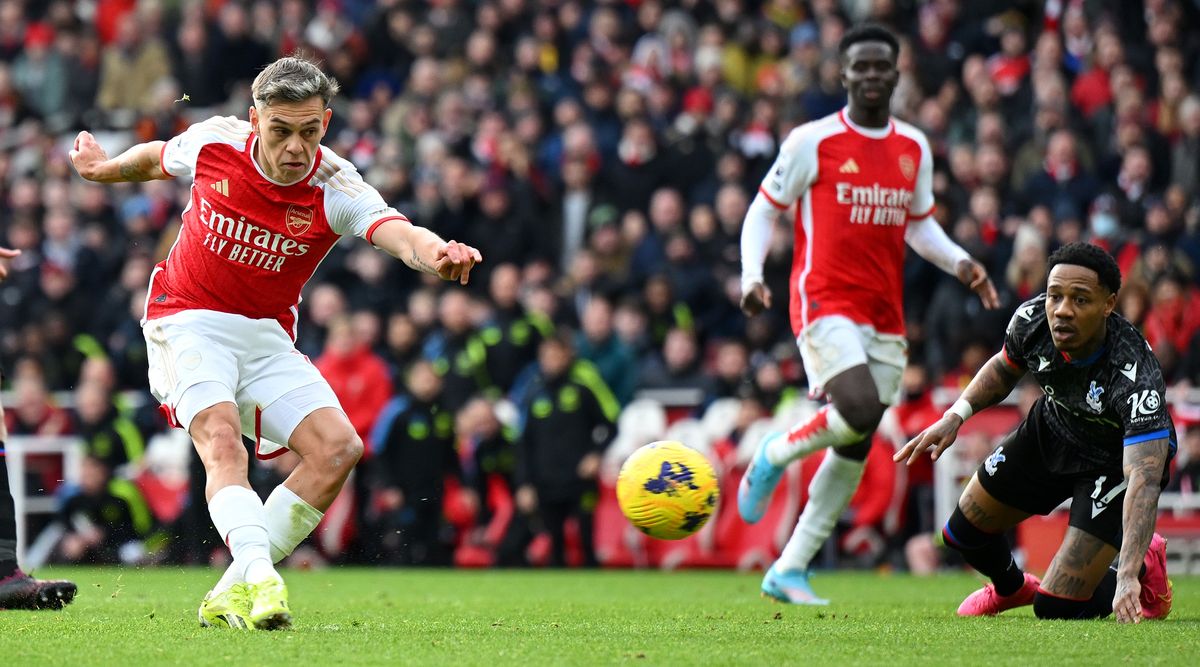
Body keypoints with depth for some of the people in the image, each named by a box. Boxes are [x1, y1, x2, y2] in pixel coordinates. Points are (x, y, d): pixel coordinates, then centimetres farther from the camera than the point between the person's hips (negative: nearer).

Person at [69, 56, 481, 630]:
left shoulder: (335, 188, -17)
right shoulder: (213, 142, -12)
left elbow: (398, 233, -38)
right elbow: (156, 158, 14)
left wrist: (434, 253, -58)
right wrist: (104, 169, 20)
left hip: (267, 336, 2)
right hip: (187, 320, -2)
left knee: (339, 448, -13)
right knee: (220, 437, -28)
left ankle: (232, 592, -7)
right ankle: (259, 577, -47)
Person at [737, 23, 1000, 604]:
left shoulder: (914, 148, 13)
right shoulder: (813, 141, -2)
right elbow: (764, 210, 4)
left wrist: (960, 263, 6)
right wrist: (751, 276, -12)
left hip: (886, 316, 6)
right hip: (826, 301, -6)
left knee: (855, 448, 3)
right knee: (860, 410, -27)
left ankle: (789, 570, 10)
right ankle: (774, 456, 4)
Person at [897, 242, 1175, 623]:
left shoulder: (1136, 377, -41)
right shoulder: (1032, 320, -24)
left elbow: (1143, 480, -48)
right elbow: (1004, 368, 2)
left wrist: (1128, 579, -59)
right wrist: (956, 415, -13)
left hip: (1115, 462, -5)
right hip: (1052, 431, 5)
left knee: (1056, 607, -13)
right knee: (963, 533, 16)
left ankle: (1144, 570, 19)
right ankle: (1010, 588, 52)